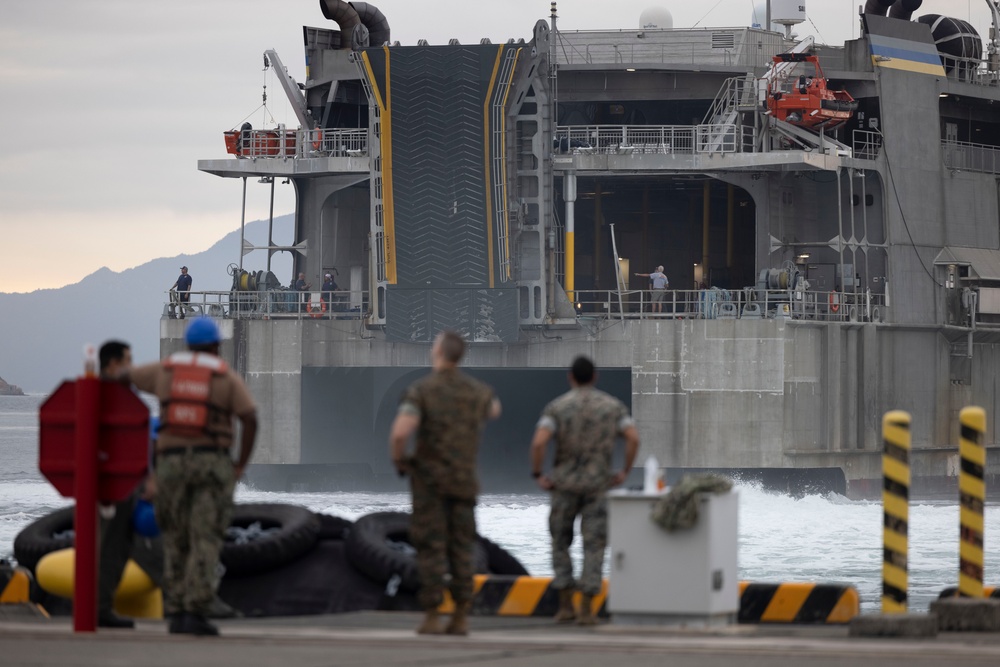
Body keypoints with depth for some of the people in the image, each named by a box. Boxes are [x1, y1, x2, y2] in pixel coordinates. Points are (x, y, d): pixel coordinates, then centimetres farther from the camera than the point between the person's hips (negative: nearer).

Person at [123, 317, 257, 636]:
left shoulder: (166, 369, 10)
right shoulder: (228, 377, 2)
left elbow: (124, 375, 25)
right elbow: (251, 420, -10)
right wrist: (241, 466, -1)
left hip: (172, 463, 2)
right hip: (212, 463, -2)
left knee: (177, 542, 11)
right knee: (205, 543, -4)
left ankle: (176, 615, 6)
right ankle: (196, 614, -14)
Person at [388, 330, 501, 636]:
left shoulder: (420, 390, -13)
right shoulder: (475, 390, 3)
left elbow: (400, 432, -27)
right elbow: (494, 410, 30)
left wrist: (397, 459, -6)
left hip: (430, 481, -4)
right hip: (463, 481, 4)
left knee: (431, 549, 0)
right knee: (460, 550, 7)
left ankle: (431, 618, -2)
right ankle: (461, 618, 2)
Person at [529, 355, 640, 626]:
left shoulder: (556, 407, -4)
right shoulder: (613, 405, 2)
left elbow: (539, 442, -20)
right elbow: (633, 438, -12)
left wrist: (537, 474, -6)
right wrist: (625, 472, -1)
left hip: (564, 484, 0)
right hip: (596, 486, 0)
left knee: (561, 543, 15)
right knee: (593, 547, 4)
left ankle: (565, 606, 9)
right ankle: (586, 610, -4)